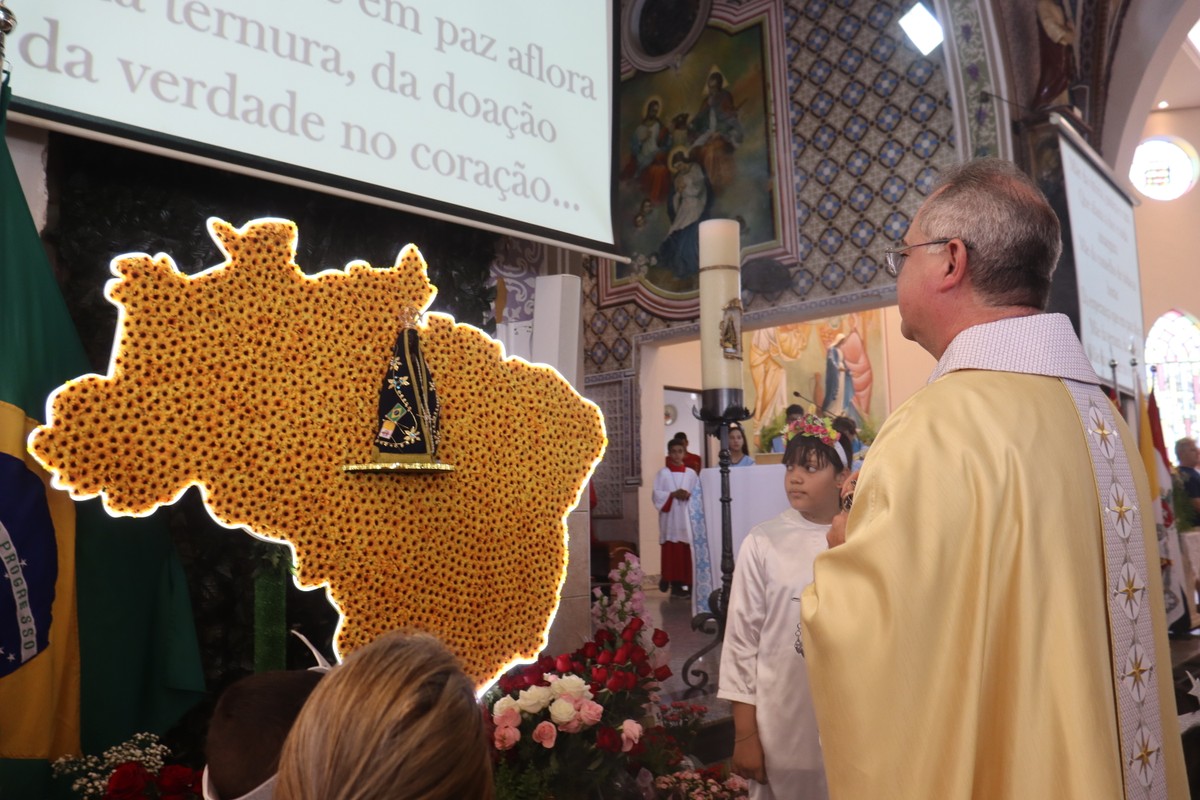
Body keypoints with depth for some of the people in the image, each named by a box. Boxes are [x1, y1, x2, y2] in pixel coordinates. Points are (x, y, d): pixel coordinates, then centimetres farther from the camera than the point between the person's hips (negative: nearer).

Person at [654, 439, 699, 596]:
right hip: (670, 517, -2)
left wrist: (689, 495, -13)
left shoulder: (691, 473, 9)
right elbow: (657, 494, -3)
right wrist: (673, 494, -15)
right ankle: (672, 581, 4)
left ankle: (686, 581, 6)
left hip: (687, 516, 2)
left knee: (687, 550, 0)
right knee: (671, 550, -4)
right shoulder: (663, 473, 3)